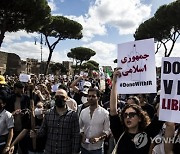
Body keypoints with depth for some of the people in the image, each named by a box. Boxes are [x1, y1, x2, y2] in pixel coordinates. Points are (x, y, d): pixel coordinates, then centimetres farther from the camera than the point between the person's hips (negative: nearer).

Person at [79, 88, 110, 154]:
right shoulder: (83, 112, 0)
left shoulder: (105, 113, -9)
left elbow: (107, 130, -7)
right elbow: (79, 127, 9)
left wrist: (98, 138, -21)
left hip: (97, 148, -3)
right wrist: (82, 136, -7)